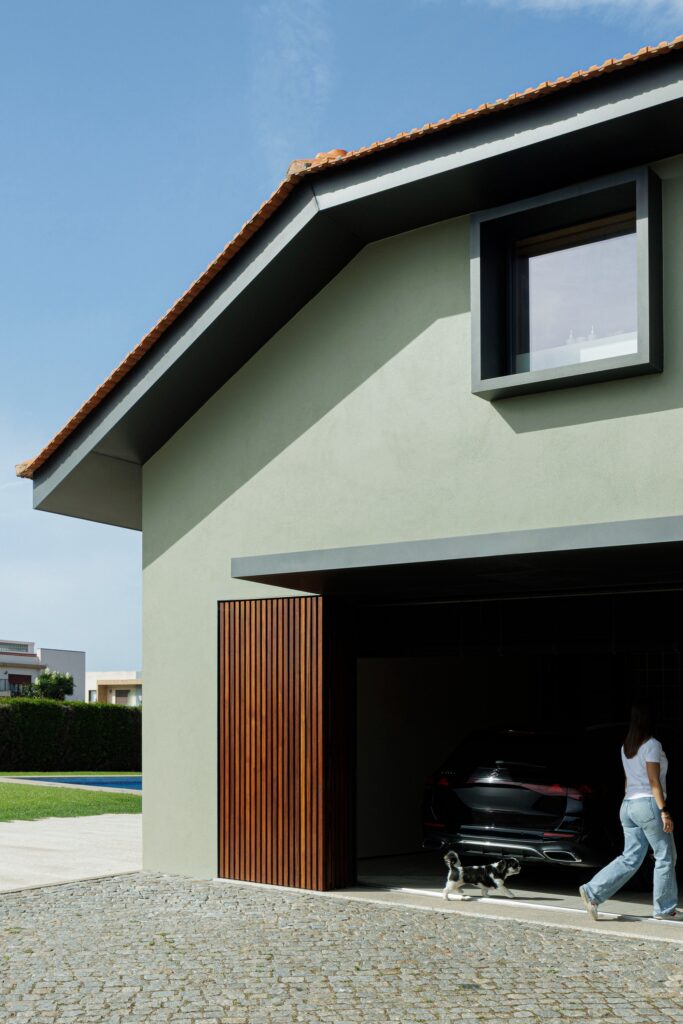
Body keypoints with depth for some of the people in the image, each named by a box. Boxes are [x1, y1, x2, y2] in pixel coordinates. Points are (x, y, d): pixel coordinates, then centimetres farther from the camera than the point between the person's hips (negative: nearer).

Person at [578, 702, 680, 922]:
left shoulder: (626, 747, 14)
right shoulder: (652, 745, -10)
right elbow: (654, 782, -15)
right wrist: (664, 811, -15)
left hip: (628, 805, 8)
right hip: (648, 804, -8)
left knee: (630, 858, 7)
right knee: (665, 857, 5)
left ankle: (592, 891, -4)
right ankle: (665, 909, 11)